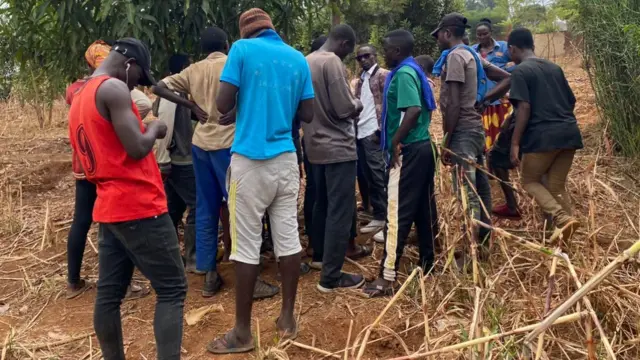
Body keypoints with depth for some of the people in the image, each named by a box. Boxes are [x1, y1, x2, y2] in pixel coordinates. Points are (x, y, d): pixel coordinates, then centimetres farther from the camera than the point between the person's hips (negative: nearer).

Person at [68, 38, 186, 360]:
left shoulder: (79, 98, 18)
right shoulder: (113, 89, -12)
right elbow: (137, 148, -19)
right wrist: (155, 128, -1)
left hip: (109, 208, 9)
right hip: (138, 207, -9)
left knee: (109, 294, 11)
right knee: (172, 289, -4)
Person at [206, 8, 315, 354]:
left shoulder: (242, 49, -3)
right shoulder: (298, 59, 10)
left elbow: (223, 105, -8)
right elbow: (307, 114, 11)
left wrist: (243, 108, 13)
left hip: (250, 160, -5)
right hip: (286, 159, 5)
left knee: (246, 245, 1)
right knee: (288, 238, 10)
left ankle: (242, 333, 11)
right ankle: (287, 318, 21)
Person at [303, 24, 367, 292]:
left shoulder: (307, 61, 10)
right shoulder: (332, 62, -17)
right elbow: (345, 109, -19)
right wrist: (358, 105, 0)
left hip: (316, 145, 9)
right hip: (337, 147, -9)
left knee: (322, 204, 21)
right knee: (340, 210, -4)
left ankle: (319, 255, 36)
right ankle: (331, 277, -1)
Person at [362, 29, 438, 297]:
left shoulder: (403, 74, -14)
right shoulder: (415, 71, 15)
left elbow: (413, 110, -28)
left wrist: (395, 141, -20)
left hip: (408, 150, -10)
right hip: (423, 146, 10)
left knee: (398, 213, -7)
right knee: (424, 208, 15)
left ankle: (387, 277, -3)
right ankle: (428, 262, 26)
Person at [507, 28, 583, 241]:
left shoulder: (520, 71, -3)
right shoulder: (554, 68, 18)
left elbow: (524, 107, -14)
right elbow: (571, 101, 20)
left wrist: (515, 143, -15)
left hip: (543, 136, -7)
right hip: (569, 133, 7)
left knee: (530, 180, 10)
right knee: (557, 186, 15)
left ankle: (562, 219, -9)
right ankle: (565, 229, 12)